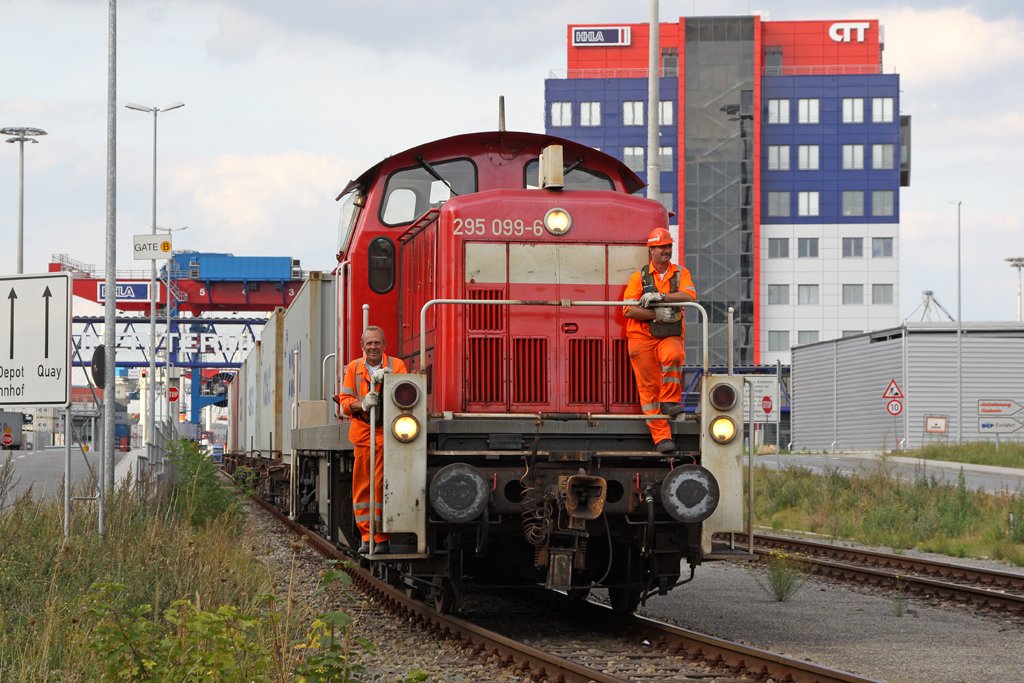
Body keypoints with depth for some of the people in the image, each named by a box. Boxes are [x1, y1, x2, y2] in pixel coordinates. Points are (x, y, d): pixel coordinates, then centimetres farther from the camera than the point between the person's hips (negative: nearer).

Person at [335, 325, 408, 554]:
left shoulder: (396, 366, 3)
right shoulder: (353, 368, 10)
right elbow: (345, 400, 5)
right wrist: (362, 404, -15)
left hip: (387, 432, -3)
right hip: (362, 432, 3)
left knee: (381, 485, -8)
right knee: (362, 486, 3)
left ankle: (382, 538, -4)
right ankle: (367, 537, 10)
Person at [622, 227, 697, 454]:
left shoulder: (680, 273, 10)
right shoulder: (639, 277, 6)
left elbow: (690, 296, -10)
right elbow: (629, 310, -6)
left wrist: (660, 297, -19)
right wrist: (657, 314, -15)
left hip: (670, 336, 0)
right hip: (642, 337, 0)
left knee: (672, 356, -34)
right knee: (648, 386, -6)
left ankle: (669, 401, -16)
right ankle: (661, 437, -4)